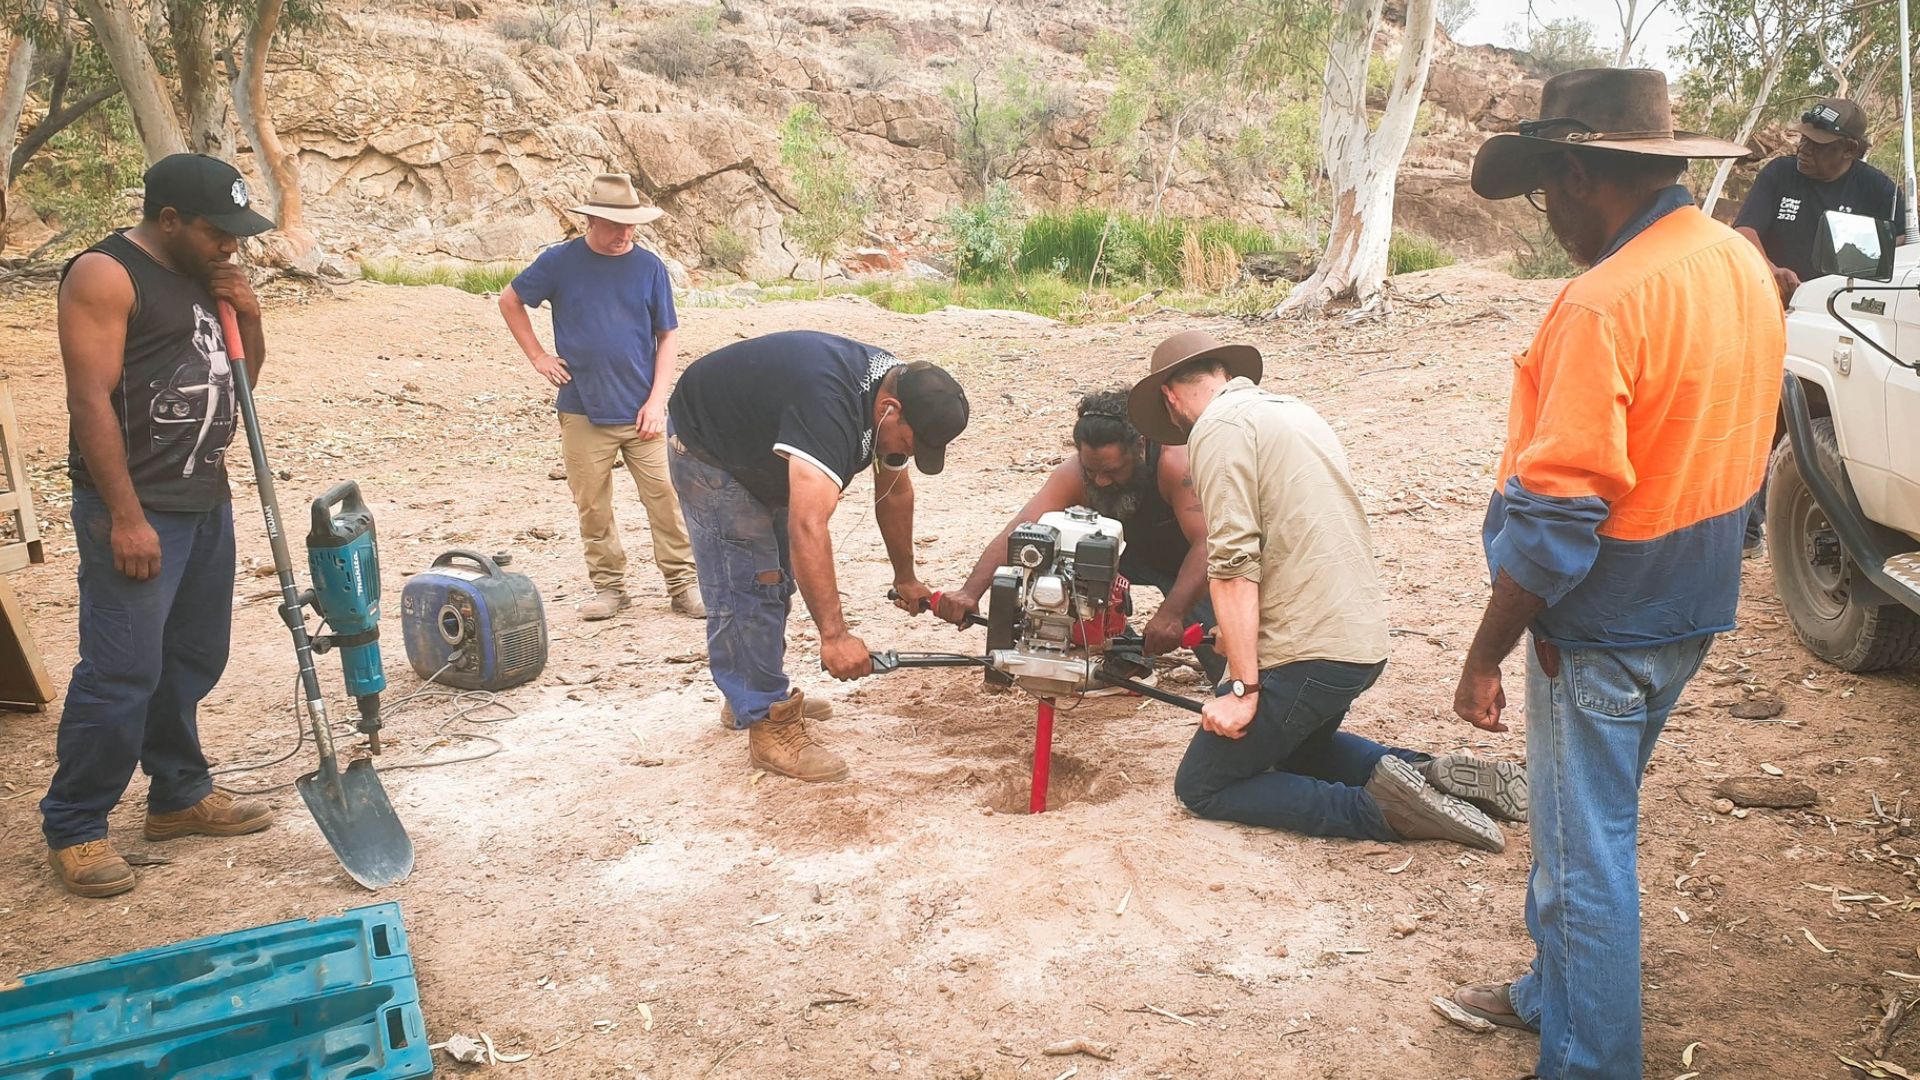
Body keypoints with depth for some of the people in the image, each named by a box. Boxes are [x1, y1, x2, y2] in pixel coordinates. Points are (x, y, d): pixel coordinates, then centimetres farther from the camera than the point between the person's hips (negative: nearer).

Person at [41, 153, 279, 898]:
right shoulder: (105, 275, -12)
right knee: (122, 672, -7)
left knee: (193, 660, 15)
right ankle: (73, 827, 7)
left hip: (206, 500, 8)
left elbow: (241, 379, 21)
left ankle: (179, 795, 29)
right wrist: (126, 516, -22)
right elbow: (91, 400, -18)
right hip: (135, 508, -8)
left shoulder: (205, 276, 13)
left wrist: (247, 316, 1)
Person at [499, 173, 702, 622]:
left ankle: (683, 582, 8)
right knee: (593, 506, 7)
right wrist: (537, 356, 5)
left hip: (642, 411, 0)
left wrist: (657, 399, -4)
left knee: (665, 497, -2)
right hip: (582, 412, 0)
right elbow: (509, 301, 14)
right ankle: (608, 585, 21)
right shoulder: (560, 261, 0)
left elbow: (666, 336, 5)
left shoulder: (649, 266, 2)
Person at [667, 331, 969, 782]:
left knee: (777, 577, 17)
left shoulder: (893, 389, -13)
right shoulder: (829, 405, -42)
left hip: (761, 452, 10)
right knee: (747, 582, -13)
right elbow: (808, 526, -50)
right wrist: (834, 635, -53)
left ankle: (750, 694, 32)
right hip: (708, 445, -9)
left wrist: (905, 578, 10)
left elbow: (894, 492, 2)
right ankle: (769, 727, -6)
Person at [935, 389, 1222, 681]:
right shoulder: (1074, 475, -27)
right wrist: (970, 592, -51)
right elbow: (1017, 533, -35)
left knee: (1226, 666, -19)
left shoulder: (1175, 462, -38)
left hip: (1190, 563, -4)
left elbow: (1208, 543, -45)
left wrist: (1171, 614, -60)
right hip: (1136, 553, 4)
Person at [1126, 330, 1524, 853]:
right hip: (1364, 641, 9)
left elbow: (1234, 562, -20)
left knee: (1201, 786, 4)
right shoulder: (1292, 409, 18)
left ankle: (1383, 808, -8)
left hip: (1308, 653, -9)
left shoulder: (1220, 427, -11)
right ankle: (1432, 776, 11)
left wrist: (1243, 687, -18)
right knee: (1297, 747, 31)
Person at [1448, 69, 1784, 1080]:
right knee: (1582, 822, 24)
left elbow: (1555, 517, -26)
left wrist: (1485, 655, -17)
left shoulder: (1604, 303, -25)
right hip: (1692, 611, 9)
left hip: (1603, 628, -9)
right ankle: (1552, 991, 42)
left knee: (1585, 851, 5)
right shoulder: (1743, 265, 4)